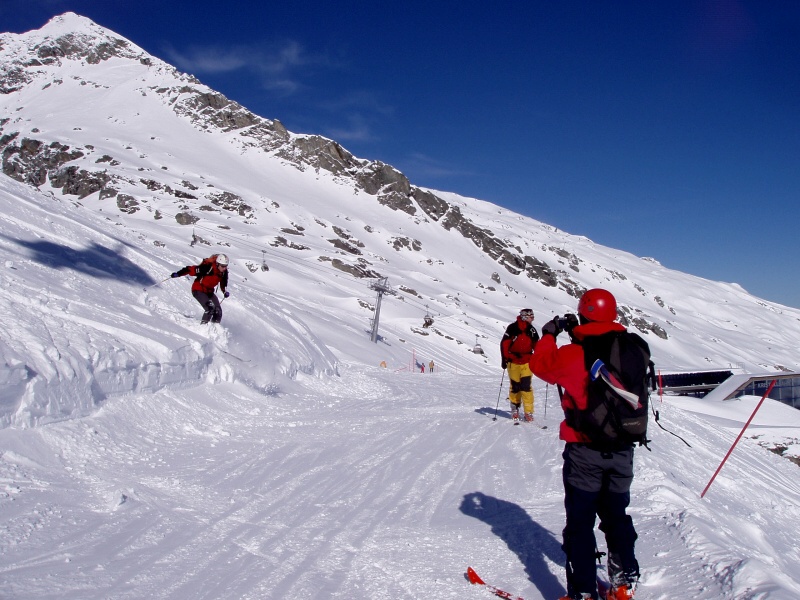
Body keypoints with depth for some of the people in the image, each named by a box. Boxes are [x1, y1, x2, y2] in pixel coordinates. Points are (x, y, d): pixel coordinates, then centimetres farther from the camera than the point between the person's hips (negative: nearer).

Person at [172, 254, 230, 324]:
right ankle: (203, 325, -7)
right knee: (210, 308, -24)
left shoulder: (224, 272, -7)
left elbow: (223, 283, 13)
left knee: (218, 311, -4)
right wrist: (178, 274, -23)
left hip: (209, 291, 7)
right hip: (198, 290, -7)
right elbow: (192, 269, -22)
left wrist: (225, 291, -2)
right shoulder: (208, 267, -27)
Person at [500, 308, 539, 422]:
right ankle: (515, 408, 24)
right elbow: (504, 343, -6)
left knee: (526, 387, -7)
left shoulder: (532, 330, 3)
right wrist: (504, 358, -10)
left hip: (527, 362, 2)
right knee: (515, 386, 5)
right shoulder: (512, 328, -8)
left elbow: (537, 345, 12)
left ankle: (528, 412, -2)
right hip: (513, 362, -2)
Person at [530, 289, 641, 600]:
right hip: (622, 449, 5)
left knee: (580, 521, 4)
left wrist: (549, 335, 14)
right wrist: (576, 335, 18)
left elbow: (541, 365, 0)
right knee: (616, 515, 21)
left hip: (584, 449, -5)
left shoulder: (574, 353, -17)